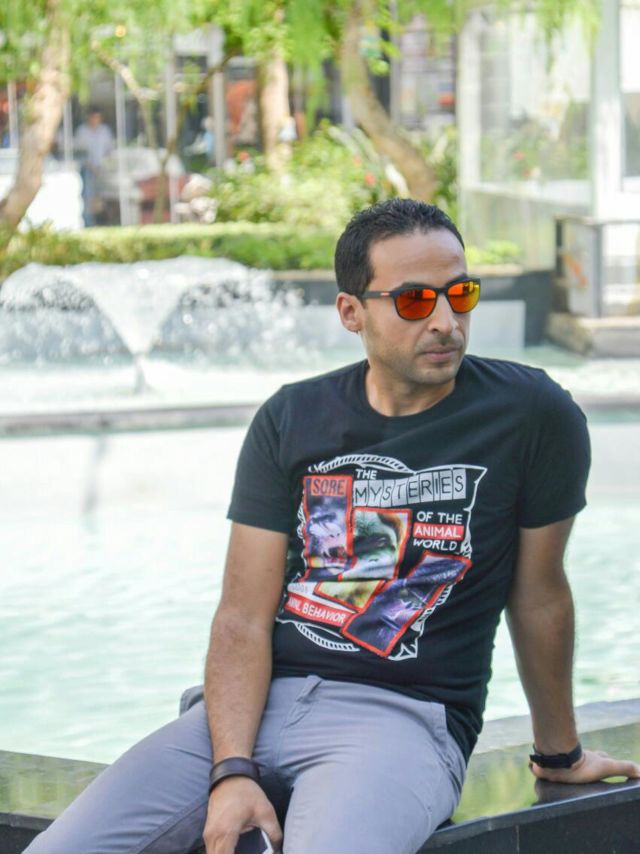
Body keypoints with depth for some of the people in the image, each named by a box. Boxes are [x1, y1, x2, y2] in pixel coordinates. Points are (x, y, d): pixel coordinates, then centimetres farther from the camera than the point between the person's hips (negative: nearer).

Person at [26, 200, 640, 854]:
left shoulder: (531, 416, -1)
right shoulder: (291, 420, 6)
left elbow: (538, 595, 10)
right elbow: (243, 616, 1)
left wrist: (559, 752, 22)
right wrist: (233, 771, -14)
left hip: (405, 716, -3)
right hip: (262, 702, 3)